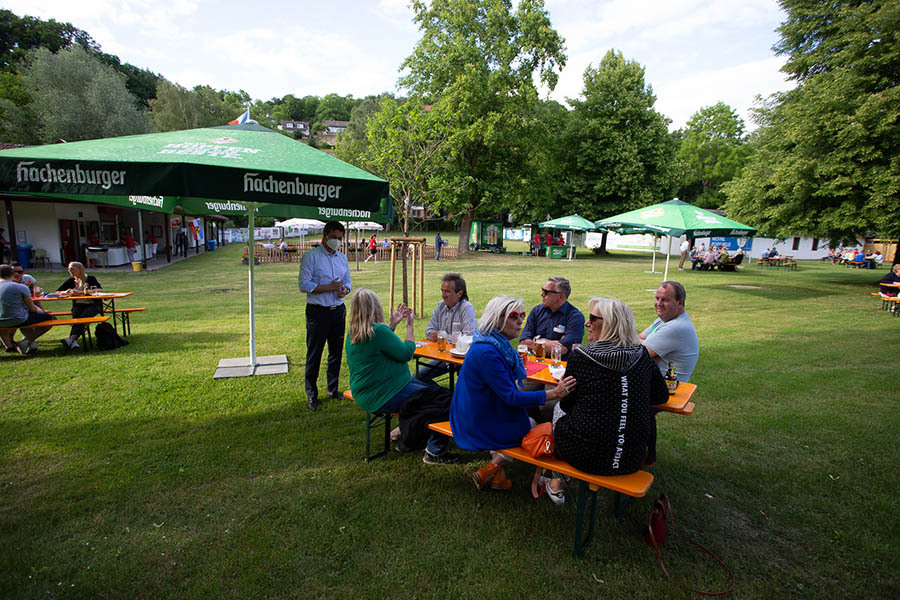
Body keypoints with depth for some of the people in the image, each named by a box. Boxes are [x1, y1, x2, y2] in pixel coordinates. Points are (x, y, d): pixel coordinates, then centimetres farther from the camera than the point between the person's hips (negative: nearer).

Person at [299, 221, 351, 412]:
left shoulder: (342, 258, 12)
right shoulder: (311, 257, -6)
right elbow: (303, 285, -12)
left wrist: (345, 290, -6)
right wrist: (330, 287, -19)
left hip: (338, 310, 6)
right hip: (318, 312, -6)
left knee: (336, 352, 14)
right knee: (314, 355, 1)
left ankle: (332, 389, 29)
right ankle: (311, 395, 13)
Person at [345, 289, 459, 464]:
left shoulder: (353, 334, 6)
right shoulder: (378, 331, -24)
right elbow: (406, 353, -13)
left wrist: (393, 324, 16)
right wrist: (410, 325, -1)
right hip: (382, 398, -10)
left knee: (433, 389, 15)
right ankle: (435, 452, 3)